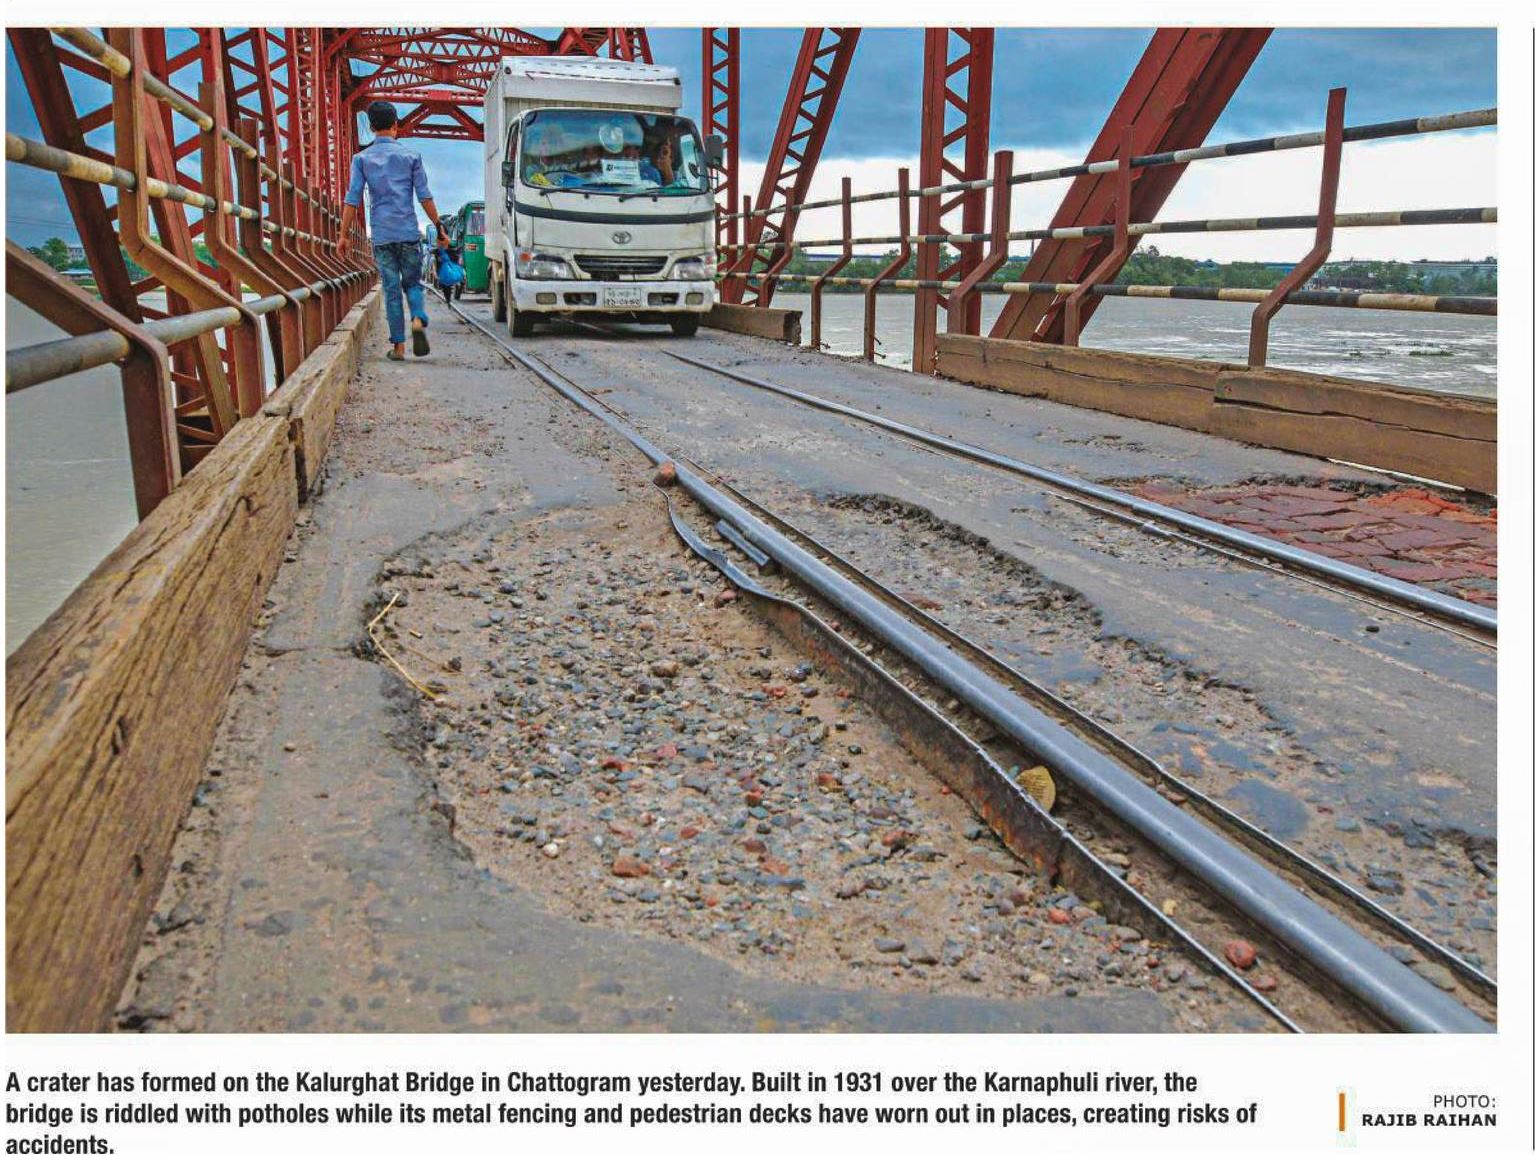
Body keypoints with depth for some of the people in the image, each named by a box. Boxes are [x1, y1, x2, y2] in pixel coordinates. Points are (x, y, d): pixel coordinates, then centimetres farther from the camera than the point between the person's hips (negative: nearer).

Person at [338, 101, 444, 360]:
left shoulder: (362, 158, 4)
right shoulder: (410, 154, 3)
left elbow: (353, 199, -2)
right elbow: (425, 196, 0)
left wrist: (345, 234, 3)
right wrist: (438, 227, 8)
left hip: (381, 235, 0)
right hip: (409, 233, 0)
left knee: (391, 290, 4)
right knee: (412, 283, 12)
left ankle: (398, 345, 3)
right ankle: (418, 320, -17)